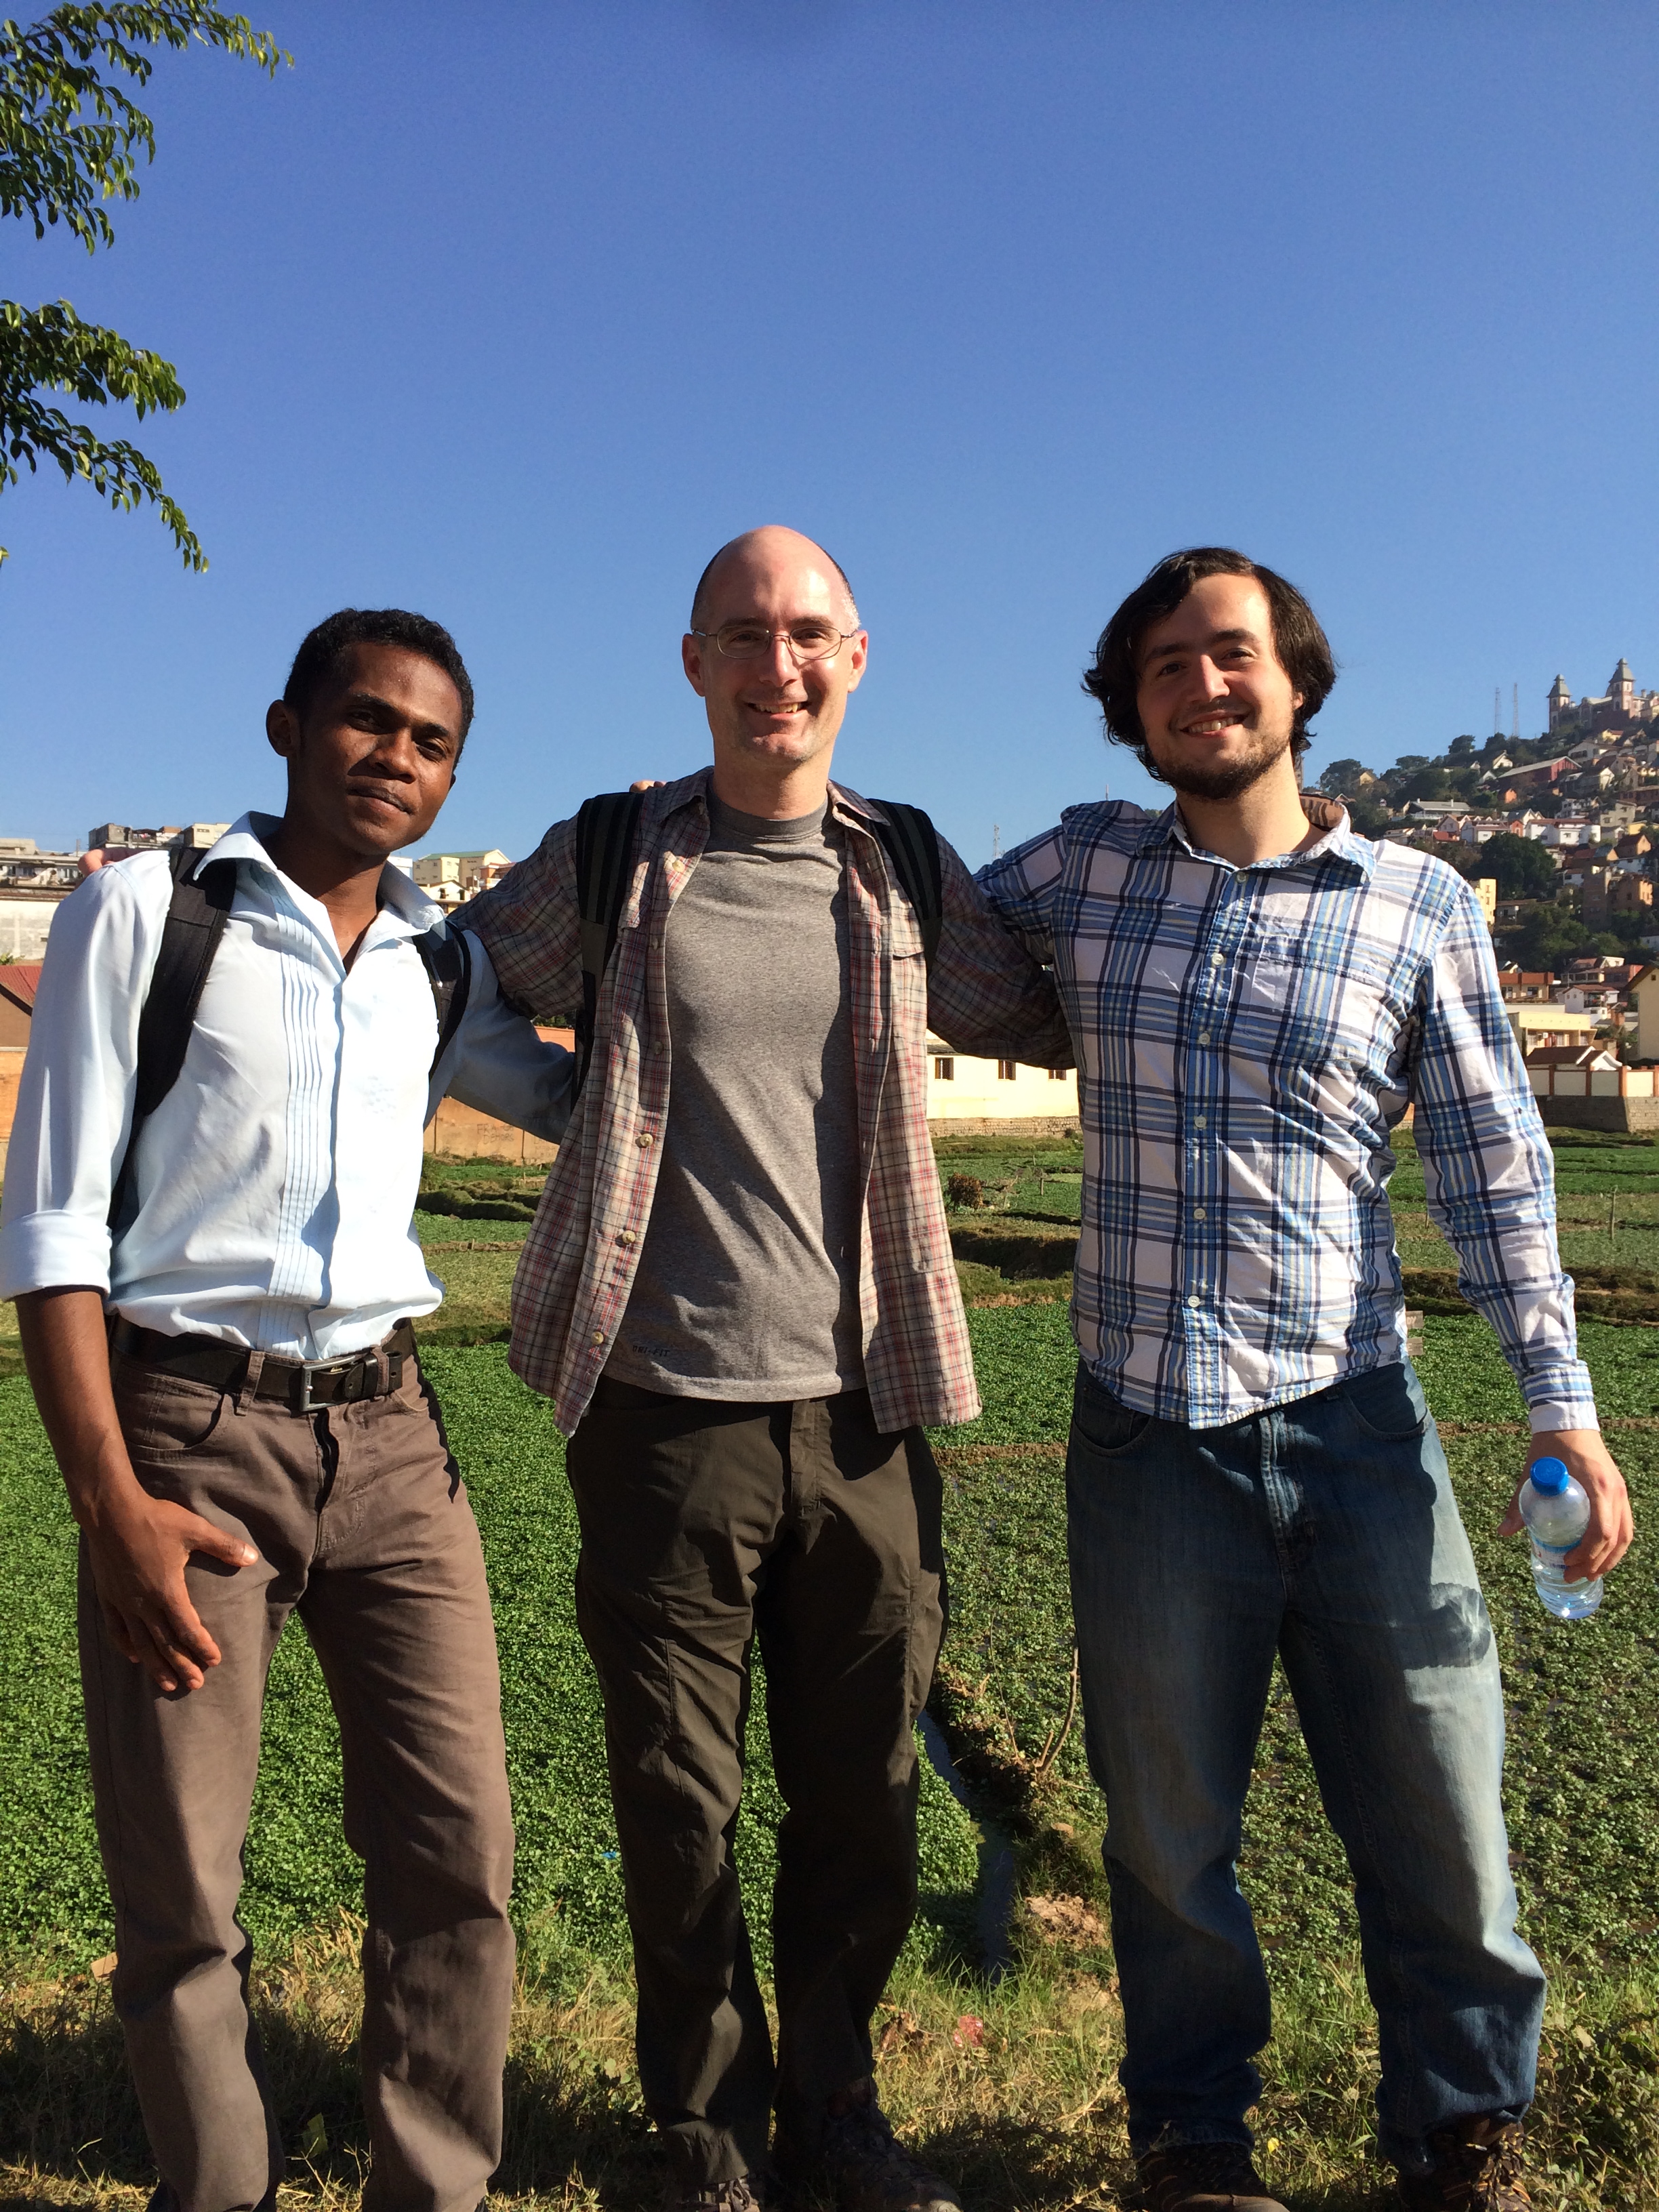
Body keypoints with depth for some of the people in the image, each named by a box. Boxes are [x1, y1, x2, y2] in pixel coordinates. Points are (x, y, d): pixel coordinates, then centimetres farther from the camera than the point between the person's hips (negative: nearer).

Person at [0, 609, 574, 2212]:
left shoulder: (442, 966, 10)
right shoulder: (145, 913, -2)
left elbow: (588, 1099, 25)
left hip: (386, 1432, 4)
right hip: (187, 1428, -4)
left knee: (459, 1855, 4)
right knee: (179, 1895, 5)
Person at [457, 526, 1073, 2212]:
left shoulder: (908, 872, 7)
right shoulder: (607, 861, 1)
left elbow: (1049, 1021, 19)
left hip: (861, 1411, 2)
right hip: (667, 1410, -2)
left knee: (862, 1794, 15)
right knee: (679, 1804, 11)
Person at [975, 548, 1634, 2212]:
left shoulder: (1420, 906, 1)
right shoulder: (1081, 867, 5)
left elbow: (1492, 1169, 3)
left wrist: (1563, 1405, -1)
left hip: (1359, 1429, 0)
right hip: (1145, 1434, 1)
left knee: (1438, 1823, 9)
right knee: (1169, 1830, 14)